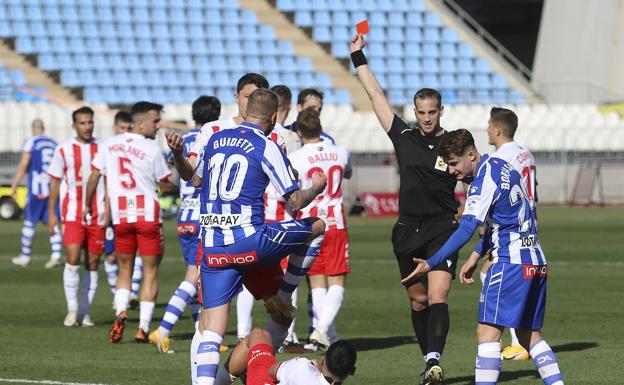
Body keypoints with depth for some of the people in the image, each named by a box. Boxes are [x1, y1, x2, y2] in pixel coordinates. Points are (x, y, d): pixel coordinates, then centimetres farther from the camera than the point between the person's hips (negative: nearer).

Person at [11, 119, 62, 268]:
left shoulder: (31, 143, -5)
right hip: (52, 187, 5)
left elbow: (23, 166, -9)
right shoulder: (54, 144, 11)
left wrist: (14, 184, -4)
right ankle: (56, 254, -9)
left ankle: (25, 256, 9)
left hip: (36, 188, -5)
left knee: (29, 222, 4)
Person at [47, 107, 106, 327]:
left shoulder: (102, 149, 7)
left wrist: (107, 209, -4)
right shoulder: (63, 150, 4)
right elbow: (55, 183, 8)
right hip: (72, 214, -2)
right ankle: (72, 310, -6)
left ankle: (84, 312, 11)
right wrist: (51, 214, 4)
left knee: (93, 263, 3)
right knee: (73, 258, -15)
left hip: (97, 215, 2)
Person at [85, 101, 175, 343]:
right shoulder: (152, 150, -8)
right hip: (148, 215, -4)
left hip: (121, 216, 4)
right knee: (150, 272, 5)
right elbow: (165, 186, 0)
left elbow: (94, 178, 8)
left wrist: (87, 206, 21)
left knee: (124, 269, 16)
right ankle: (143, 328, 0)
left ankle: (120, 312, -9)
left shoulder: (109, 145, 4)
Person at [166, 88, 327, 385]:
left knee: (212, 329, 4)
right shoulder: (267, 148, -2)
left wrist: (177, 154, 37)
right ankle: (281, 299, 24)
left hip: (211, 247, 5)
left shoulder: (215, 139, 14)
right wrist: (317, 187, 15)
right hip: (248, 241, -5)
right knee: (317, 227, 18)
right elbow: (295, 202, -2)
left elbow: (194, 178, 29)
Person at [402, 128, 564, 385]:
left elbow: (466, 230, -22)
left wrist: (431, 263, -23)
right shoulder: (499, 166, 15)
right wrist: (476, 256, 21)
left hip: (511, 261, -10)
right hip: (536, 260, 10)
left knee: (487, 332, -12)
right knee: (530, 335, 14)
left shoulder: (483, 180, -14)